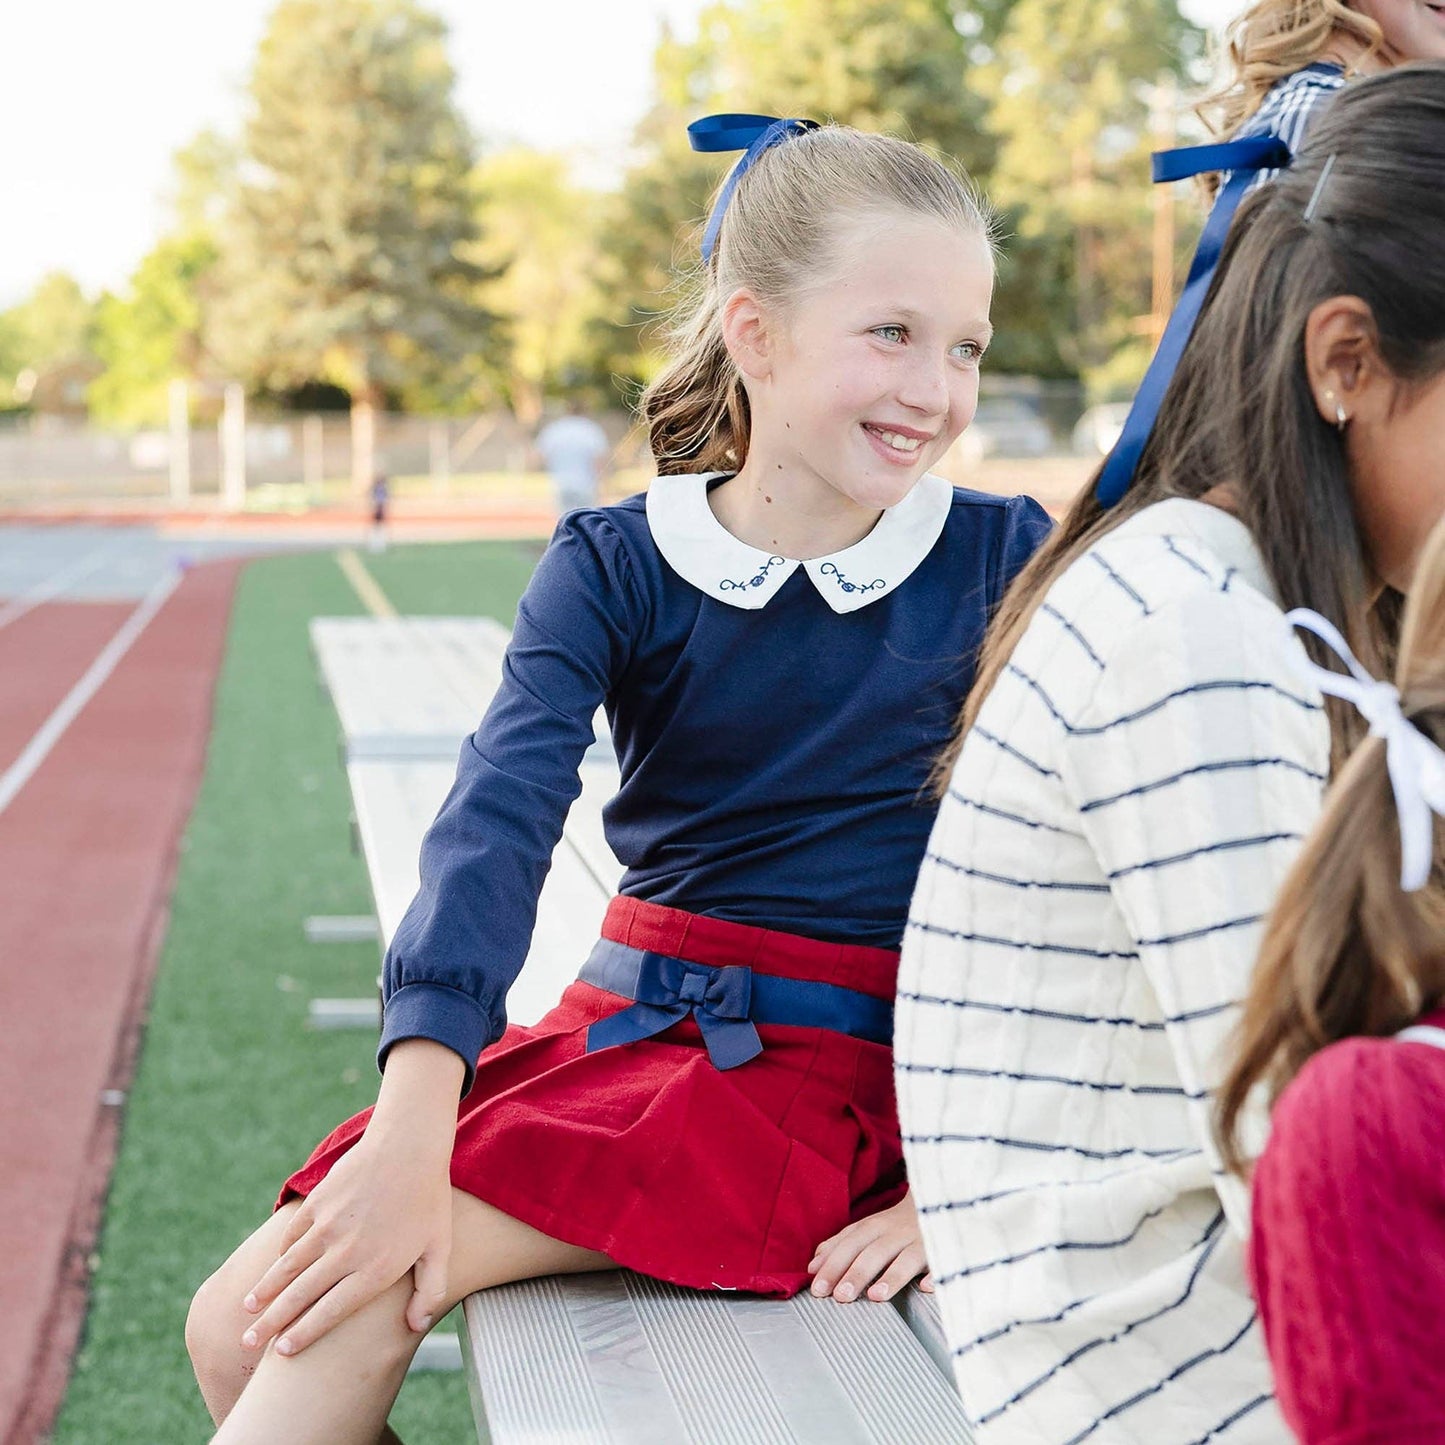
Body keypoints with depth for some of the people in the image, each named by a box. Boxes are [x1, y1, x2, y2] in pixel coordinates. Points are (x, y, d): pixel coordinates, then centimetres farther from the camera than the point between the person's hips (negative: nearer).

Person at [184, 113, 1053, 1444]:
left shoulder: (1003, 562, -4)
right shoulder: (614, 566, -1)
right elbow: (498, 819, -16)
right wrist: (413, 1120, -30)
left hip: (827, 1070, -4)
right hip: (620, 1025, 4)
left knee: (363, 1289, -20)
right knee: (246, 1327, -4)